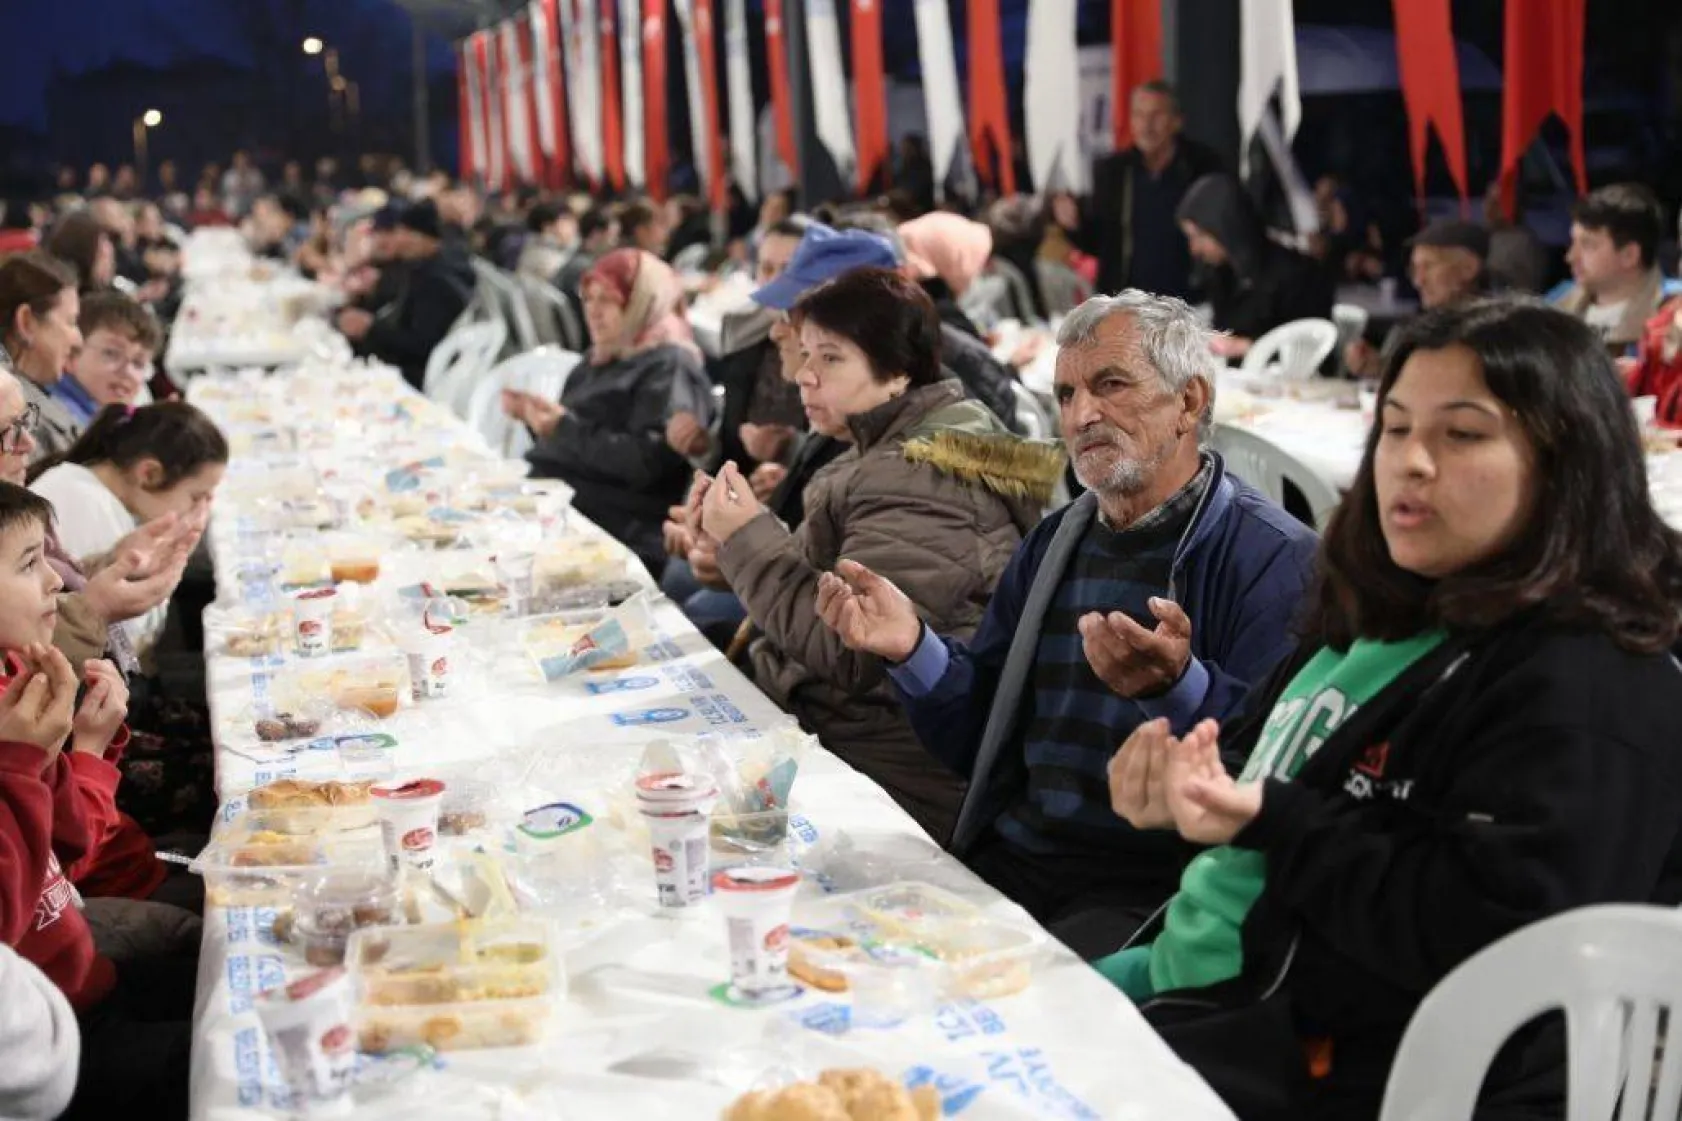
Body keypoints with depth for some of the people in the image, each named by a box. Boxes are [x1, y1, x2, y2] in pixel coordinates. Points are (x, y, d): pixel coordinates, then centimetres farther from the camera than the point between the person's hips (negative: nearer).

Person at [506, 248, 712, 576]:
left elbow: (648, 461, -17)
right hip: (548, 497, 9)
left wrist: (566, 429, -18)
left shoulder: (669, 368, -5)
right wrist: (534, 416, 8)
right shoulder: (601, 358, 21)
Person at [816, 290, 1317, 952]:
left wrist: (1177, 687, -35)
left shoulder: (1275, 558, -6)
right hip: (1009, 860, 6)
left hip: (1152, 887, -6)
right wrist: (914, 651, -2)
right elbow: (976, 742, 16)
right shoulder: (1052, 544, 17)